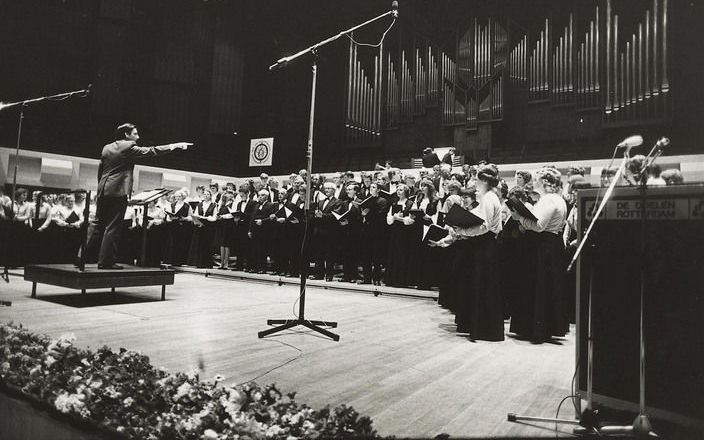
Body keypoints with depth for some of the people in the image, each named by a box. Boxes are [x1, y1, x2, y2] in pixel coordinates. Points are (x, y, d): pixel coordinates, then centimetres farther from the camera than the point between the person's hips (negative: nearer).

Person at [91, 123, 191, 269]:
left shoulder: (106, 148, 15)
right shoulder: (129, 147, -7)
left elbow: (100, 169, 18)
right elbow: (151, 151, -8)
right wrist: (175, 146, -4)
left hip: (102, 190, 8)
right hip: (118, 191, -8)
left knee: (99, 225, 15)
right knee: (113, 227, -3)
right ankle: (106, 261, 0)